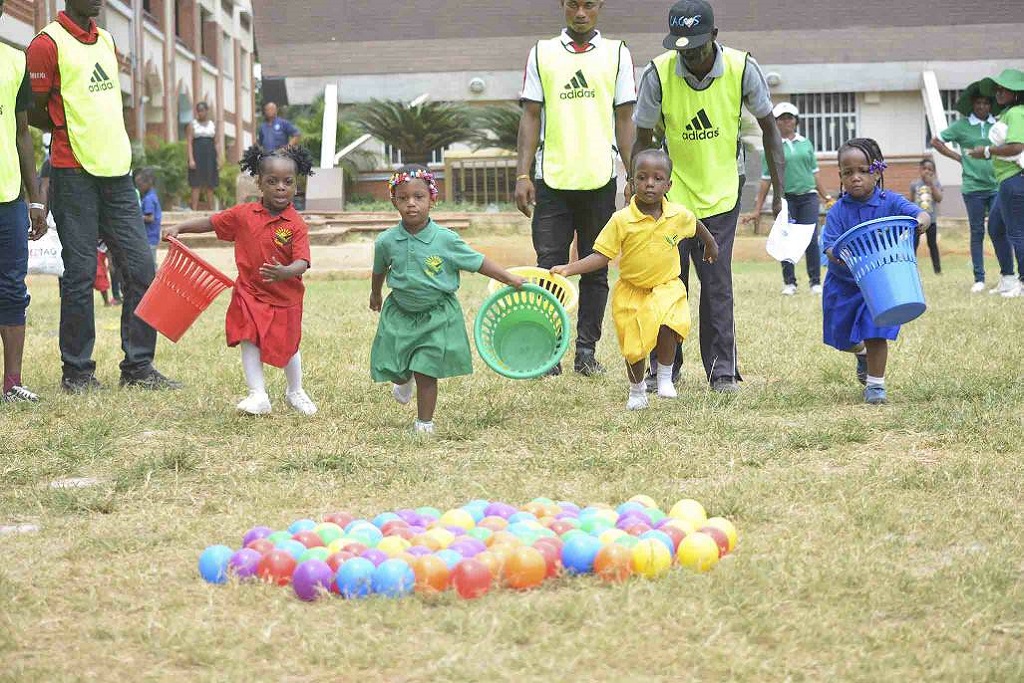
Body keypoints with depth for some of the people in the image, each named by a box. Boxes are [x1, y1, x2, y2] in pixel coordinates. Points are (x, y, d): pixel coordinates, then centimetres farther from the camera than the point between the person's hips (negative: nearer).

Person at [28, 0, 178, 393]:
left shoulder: (106, 41, 16)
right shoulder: (48, 44, -8)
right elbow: (34, 114, -6)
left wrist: (98, 133, 7)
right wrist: (72, 131, 5)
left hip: (116, 171, 7)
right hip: (74, 174, -7)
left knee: (141, 268, 3)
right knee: (80, 274, -2)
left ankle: (138, 367, 11)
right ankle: (76, 372, 7)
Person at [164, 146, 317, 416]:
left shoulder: (296, 224, -15)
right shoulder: (243, 215, -6)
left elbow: (302, 262, -24)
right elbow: (210, 223, 5)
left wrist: (284, 272, -44)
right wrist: (178, 228, -4)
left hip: (285, 297, -1)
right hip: (250, 293, 1)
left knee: (288, 346, 13)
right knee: (249, 342, -7)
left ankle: (295, 392, 35)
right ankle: (258, 396, 0)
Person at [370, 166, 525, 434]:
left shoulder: (446, 240, -16)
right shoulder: (387, 241, -9)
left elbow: (477, 262, -5)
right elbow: (380, 271, 13)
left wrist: (511, 279, -6)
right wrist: (375, 295, 29)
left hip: (436, 316, -2)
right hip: (400, 313, 3)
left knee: (426, 372, -5)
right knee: (396, 368, 11)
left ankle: (424, 422, 12)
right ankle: (404, 380, 49)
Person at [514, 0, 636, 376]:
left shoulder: (617, 53, 7)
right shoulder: (542, 53, 7)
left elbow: (625, 119, 7)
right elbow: (531, 116, 6)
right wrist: (523, 175, -1)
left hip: (600, 177, 0)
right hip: (552, 177, 0)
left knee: (595, 268, 4)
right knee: (549, 265, -3)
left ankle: (586, 350, 11)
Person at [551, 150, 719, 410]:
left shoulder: (679, 215, -9)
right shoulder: (622, 220, -16)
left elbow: (696, 225, 15)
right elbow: (601, 256, -13)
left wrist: (711, 244, 34)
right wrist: (568, 269, -25)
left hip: (666, 287, 0)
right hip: (630, 291, 0)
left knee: (667, 326, -26)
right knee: (633, 346, 5)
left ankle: (665, 376, -1)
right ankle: (637, 391, 32)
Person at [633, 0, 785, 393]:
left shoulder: (741, 69, -14)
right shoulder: (658, 73, -16)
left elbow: (768, 128, -1)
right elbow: (643, 139, -5)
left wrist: (779, 191, -3)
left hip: (720, 197, 0)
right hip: (671, 196, 0)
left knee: (717, 284, -5)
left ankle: (722, 371, 2)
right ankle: (665, 369, 14)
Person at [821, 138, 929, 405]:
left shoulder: (891, 202, -12)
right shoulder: (838, 212, -10)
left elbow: (921, 214, -25)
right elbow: (829, 245, -17)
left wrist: (921, 222, -49)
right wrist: (836, 255, -41)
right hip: (844, 284, 2)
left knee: (876, 333, -12)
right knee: (842, 337, 16)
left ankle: (875, 382, 6)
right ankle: (861, 353, 50)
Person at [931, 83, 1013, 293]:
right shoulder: (962, 125, 3)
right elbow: (936, 141, 8)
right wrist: (959, 158, 3)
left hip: (997, 186, 0)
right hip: (973, 187, 0)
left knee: (999, 230, -5)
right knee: (977, 232, 5)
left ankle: (1008, 276, 2)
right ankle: (979, 279, 9)